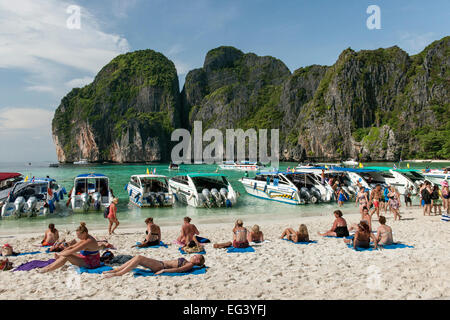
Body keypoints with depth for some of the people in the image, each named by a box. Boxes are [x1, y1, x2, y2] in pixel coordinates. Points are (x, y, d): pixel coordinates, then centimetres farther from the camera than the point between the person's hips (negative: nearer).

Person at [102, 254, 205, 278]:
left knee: (139, 258, -18)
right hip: (161, 263, 8)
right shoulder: (186, 262, 20)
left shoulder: (190, 265, -8)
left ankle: (118, 273, -14)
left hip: (161, 266, -8)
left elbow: (178, 269, -21)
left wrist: (163, 270, -26)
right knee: (137, 258, 0)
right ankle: (115, 270, 4)